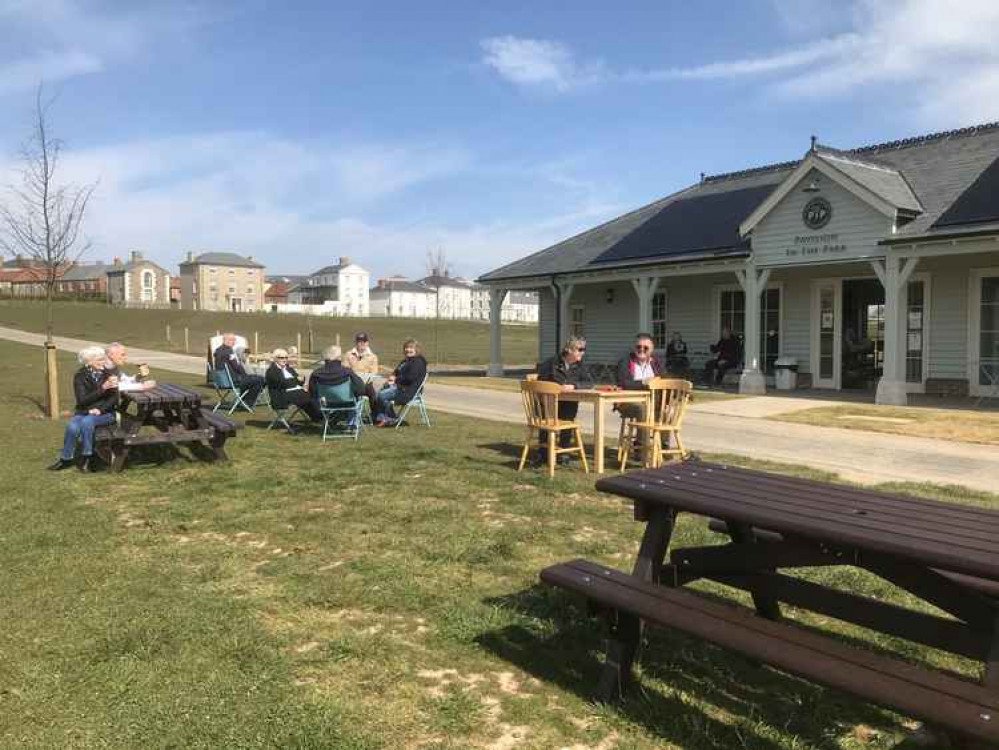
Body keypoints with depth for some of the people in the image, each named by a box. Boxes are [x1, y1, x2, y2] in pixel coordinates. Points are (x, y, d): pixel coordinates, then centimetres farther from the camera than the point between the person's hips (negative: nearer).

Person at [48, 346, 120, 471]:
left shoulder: (109, 374, 1)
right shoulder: (80, 376, -1)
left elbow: (114, 398, -2)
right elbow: (82, 400, -12)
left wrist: (100, 409, -18)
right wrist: (102, 388, -23)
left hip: (105, 413, -1)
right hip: (84, 412, 1)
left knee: (87, 421, -32)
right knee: (72, 427, -29)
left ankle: (86, 457, -18)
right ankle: (66, 459, -7)